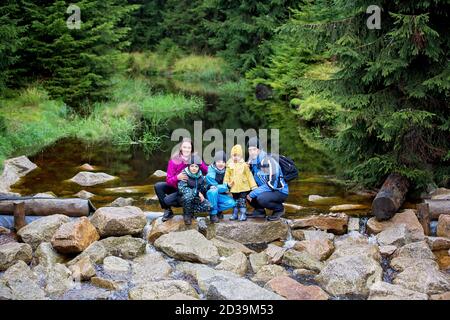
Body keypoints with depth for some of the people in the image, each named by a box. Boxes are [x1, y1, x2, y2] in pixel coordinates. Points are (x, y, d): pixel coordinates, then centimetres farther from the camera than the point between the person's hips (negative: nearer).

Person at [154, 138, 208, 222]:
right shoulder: (174, 160, -12)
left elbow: (207, 172, -22)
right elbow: (168, 180, -15)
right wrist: (177, 177, -35)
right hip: (175, 187, 3)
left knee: (167, 200, -24)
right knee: (158, 186, -20)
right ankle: (167, 211, -4)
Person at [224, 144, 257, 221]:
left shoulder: (244, 165, -3)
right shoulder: (230, 165, 2)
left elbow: (249, 176, -1)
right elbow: (227, 176, 5)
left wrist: (253, 186, -2)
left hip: (243, 187, -2)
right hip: (234, 187, 3)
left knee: (242, 202, -1)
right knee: (235, 202, 14)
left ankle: (243, 215, 5)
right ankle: (235, 214, 23)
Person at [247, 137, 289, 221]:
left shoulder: (268, 161, -24)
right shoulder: (252, 162, 1)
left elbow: (271, 185, -28)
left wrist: (252, 194, -25)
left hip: (280, 191, -7)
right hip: (265, 190, 8)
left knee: (261, 198, -34)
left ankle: (279, 209, -6)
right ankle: (260, 210, 7)